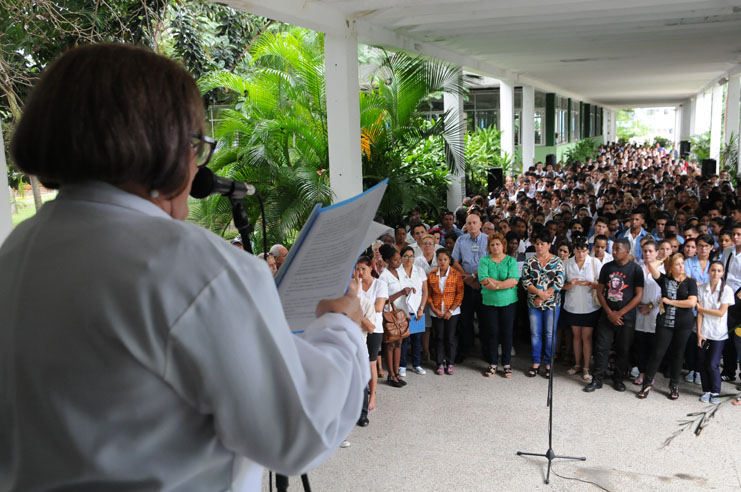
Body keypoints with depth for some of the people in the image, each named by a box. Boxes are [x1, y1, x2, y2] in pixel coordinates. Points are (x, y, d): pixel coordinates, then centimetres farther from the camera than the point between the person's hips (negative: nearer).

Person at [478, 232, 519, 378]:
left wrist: (495, 285, -17)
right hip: (489, 302, 0)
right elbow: (484, 280, -13)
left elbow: (514, 280, -12)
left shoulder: (511, 261, 2)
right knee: (493, 333, 3)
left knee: (507, 333, 3)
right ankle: (492, 364, 14)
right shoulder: (484, 261, 1)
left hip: (508, 302, 0)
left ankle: (506, 364, 15)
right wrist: (505, 283, -14)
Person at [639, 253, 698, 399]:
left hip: (684, 324, 0)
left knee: (677, 354, 10)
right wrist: (663, 260, 1)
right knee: (658, 353, 0)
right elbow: (651, 265, -14)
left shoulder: (690, 281, -1)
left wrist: (669, 301, -9)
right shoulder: (664, 280, 1)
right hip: (664, 322, 0)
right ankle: (648, 382, 12)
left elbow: (692, 302, -12)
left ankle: (674, 385, 24)